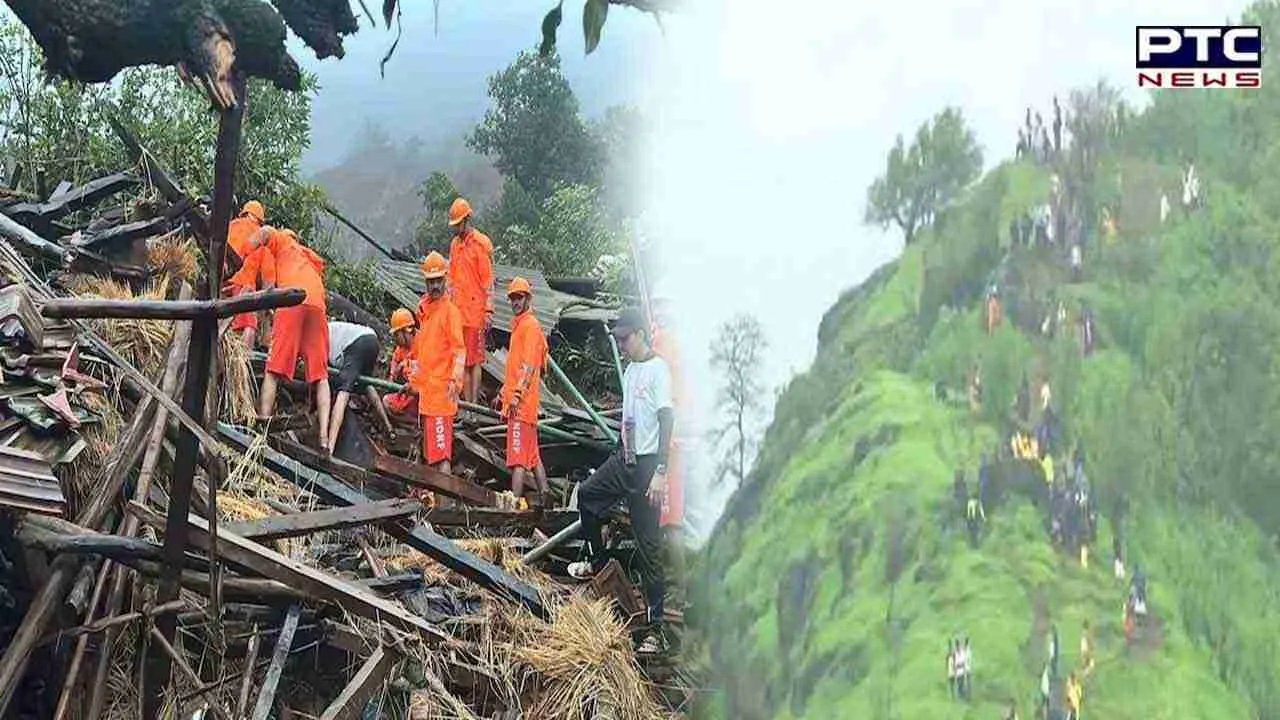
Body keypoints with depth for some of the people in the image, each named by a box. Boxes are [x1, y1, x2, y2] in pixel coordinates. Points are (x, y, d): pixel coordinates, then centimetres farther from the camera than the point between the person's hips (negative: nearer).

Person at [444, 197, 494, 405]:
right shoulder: (454, 245, 16)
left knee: (475, 360, -6)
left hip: (475, 311, -7)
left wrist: (488, 311, -11)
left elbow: (488, 280, -8)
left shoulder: (482, 243, -6)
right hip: (458, 312, 7)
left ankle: (474, 404, -4)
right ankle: (466, 404, 12)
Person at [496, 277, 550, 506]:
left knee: (518, 459, -13)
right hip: (516, 401, 10)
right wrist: (503, 393, 28)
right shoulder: (518, 325, 21)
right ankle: (545, 500, 20)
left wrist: (517, 395, -29)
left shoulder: (530, 325, -9)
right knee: (533, 456, 14)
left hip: (522, 403, -10)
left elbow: (529, 366, -21)